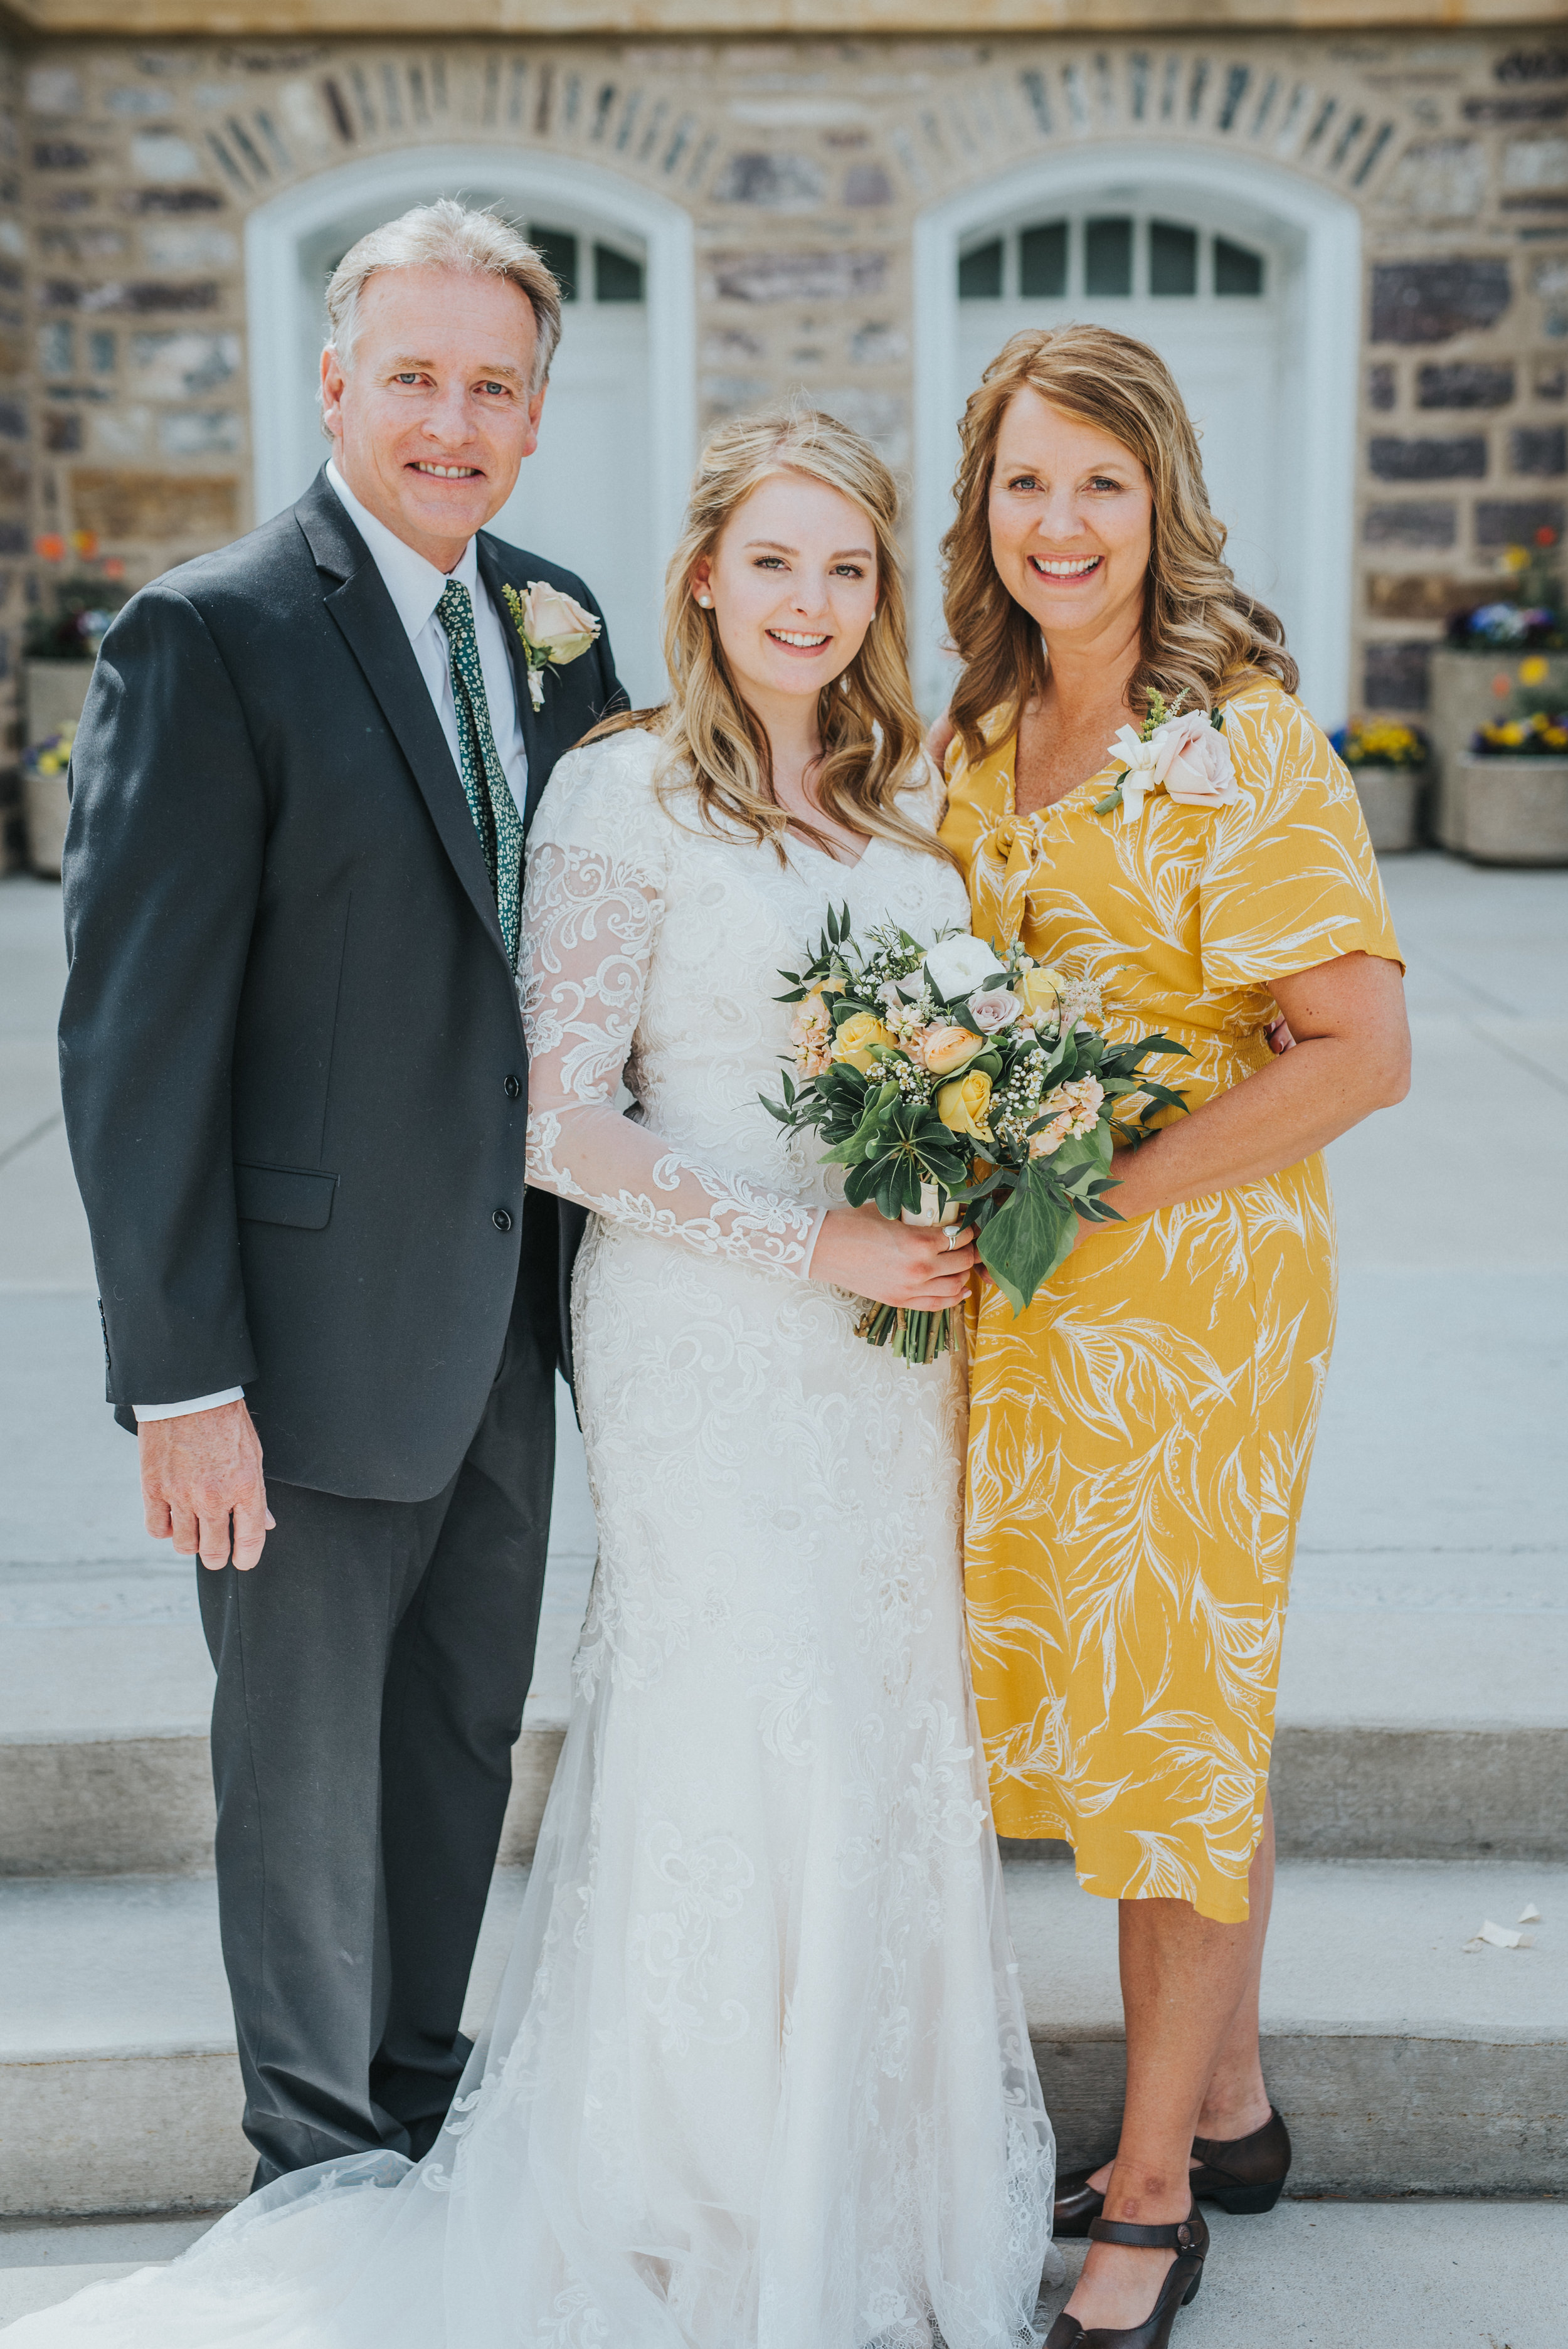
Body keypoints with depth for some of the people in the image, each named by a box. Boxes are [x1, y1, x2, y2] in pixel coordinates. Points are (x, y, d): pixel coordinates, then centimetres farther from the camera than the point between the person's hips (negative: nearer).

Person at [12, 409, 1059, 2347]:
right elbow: (560, 1121, -14)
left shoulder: (908, 788, 9)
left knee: (890, 1729, 14)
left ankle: (884, 2133, 36)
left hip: (896, 1336, 6)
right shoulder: (623, 792, -11)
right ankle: (723, 2180, 24)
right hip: (709, 1336, -6)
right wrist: (810, 1243, -17)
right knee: (748, 1731, 1)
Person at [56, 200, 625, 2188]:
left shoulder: (556, 622, 6)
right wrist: (181, 1375, -19)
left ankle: (425, 2099, 41)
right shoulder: (205, 638, -15)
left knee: (465, 1737, 20)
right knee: (309, 1764, 12)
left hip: (504, 1315, 6)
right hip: (317, 1330, -6)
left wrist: (597, 1262, 4)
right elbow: (133, 1034, -17)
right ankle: (327, 2165, 33)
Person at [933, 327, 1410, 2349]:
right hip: (1022, 1296, 7)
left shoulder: (1240, 741, -14)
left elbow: (1362, 1049, -19)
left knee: (1174, 1717, 4)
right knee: (1086, 1701, 15)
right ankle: (1229, 2109, 34)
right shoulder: (980, 739, 8)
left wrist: (1106, 1189, -20)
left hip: (1189, 1289, -7)